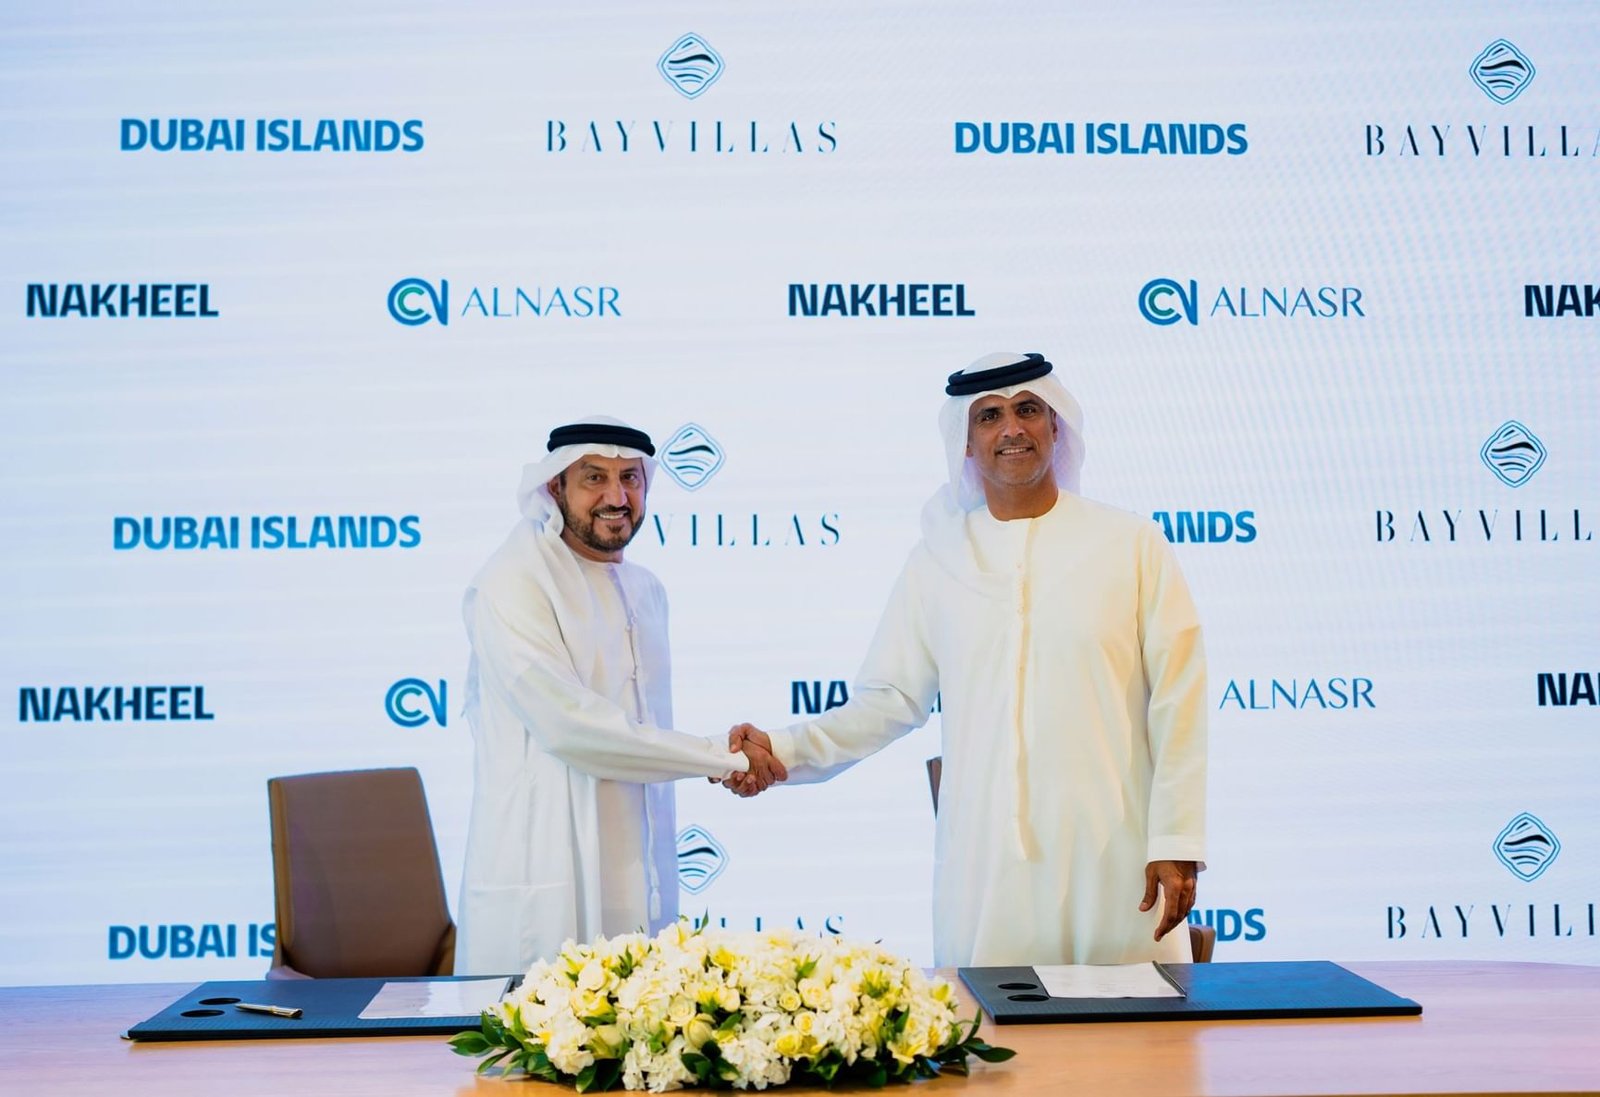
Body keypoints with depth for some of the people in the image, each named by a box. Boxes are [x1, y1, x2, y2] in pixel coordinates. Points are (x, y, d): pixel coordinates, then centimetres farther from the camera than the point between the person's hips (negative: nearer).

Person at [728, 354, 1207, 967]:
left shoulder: (1131, 544, 5)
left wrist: (1176, 843, -5)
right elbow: (890, 701, 10)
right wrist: (785, 750, -6)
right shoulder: (937, 562, 10)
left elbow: (1177, 703, 2)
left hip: (1114, 863, -1)